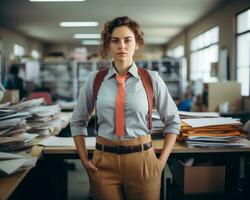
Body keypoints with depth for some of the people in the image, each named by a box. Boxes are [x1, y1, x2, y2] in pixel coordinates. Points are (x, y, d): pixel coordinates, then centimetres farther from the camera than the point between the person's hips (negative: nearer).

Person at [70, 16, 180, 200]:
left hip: (142, 159, -1)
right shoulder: (95, 80, 1)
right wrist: (84, 160, 3)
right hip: (103, 161, 1)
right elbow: (78, 122, 11)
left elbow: (173, 121, 5)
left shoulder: (152, 79, -2)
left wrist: (162, 161, -1)